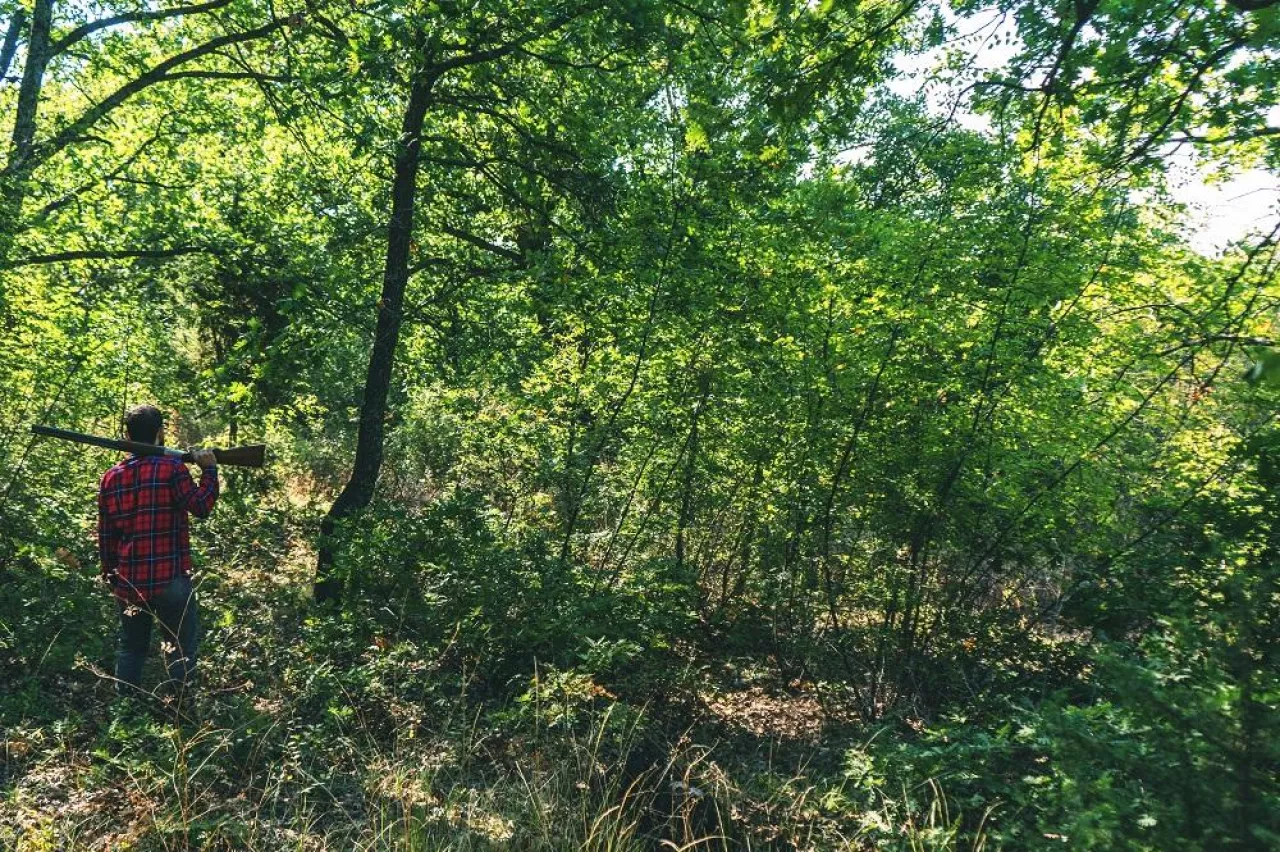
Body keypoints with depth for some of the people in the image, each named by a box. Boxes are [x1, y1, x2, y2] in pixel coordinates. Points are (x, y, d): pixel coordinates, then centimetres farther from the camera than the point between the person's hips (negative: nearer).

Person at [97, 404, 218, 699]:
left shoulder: (111, 477, 5)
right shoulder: (171, 467, -12)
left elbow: (105, 534, 9)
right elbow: (201, 506, -11)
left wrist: (110, 574, 20)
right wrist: (209, 469, 0)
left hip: (128, 582, 5)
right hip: (170, 579, -5)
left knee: (131, 647, 18)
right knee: (180, 649, 7)